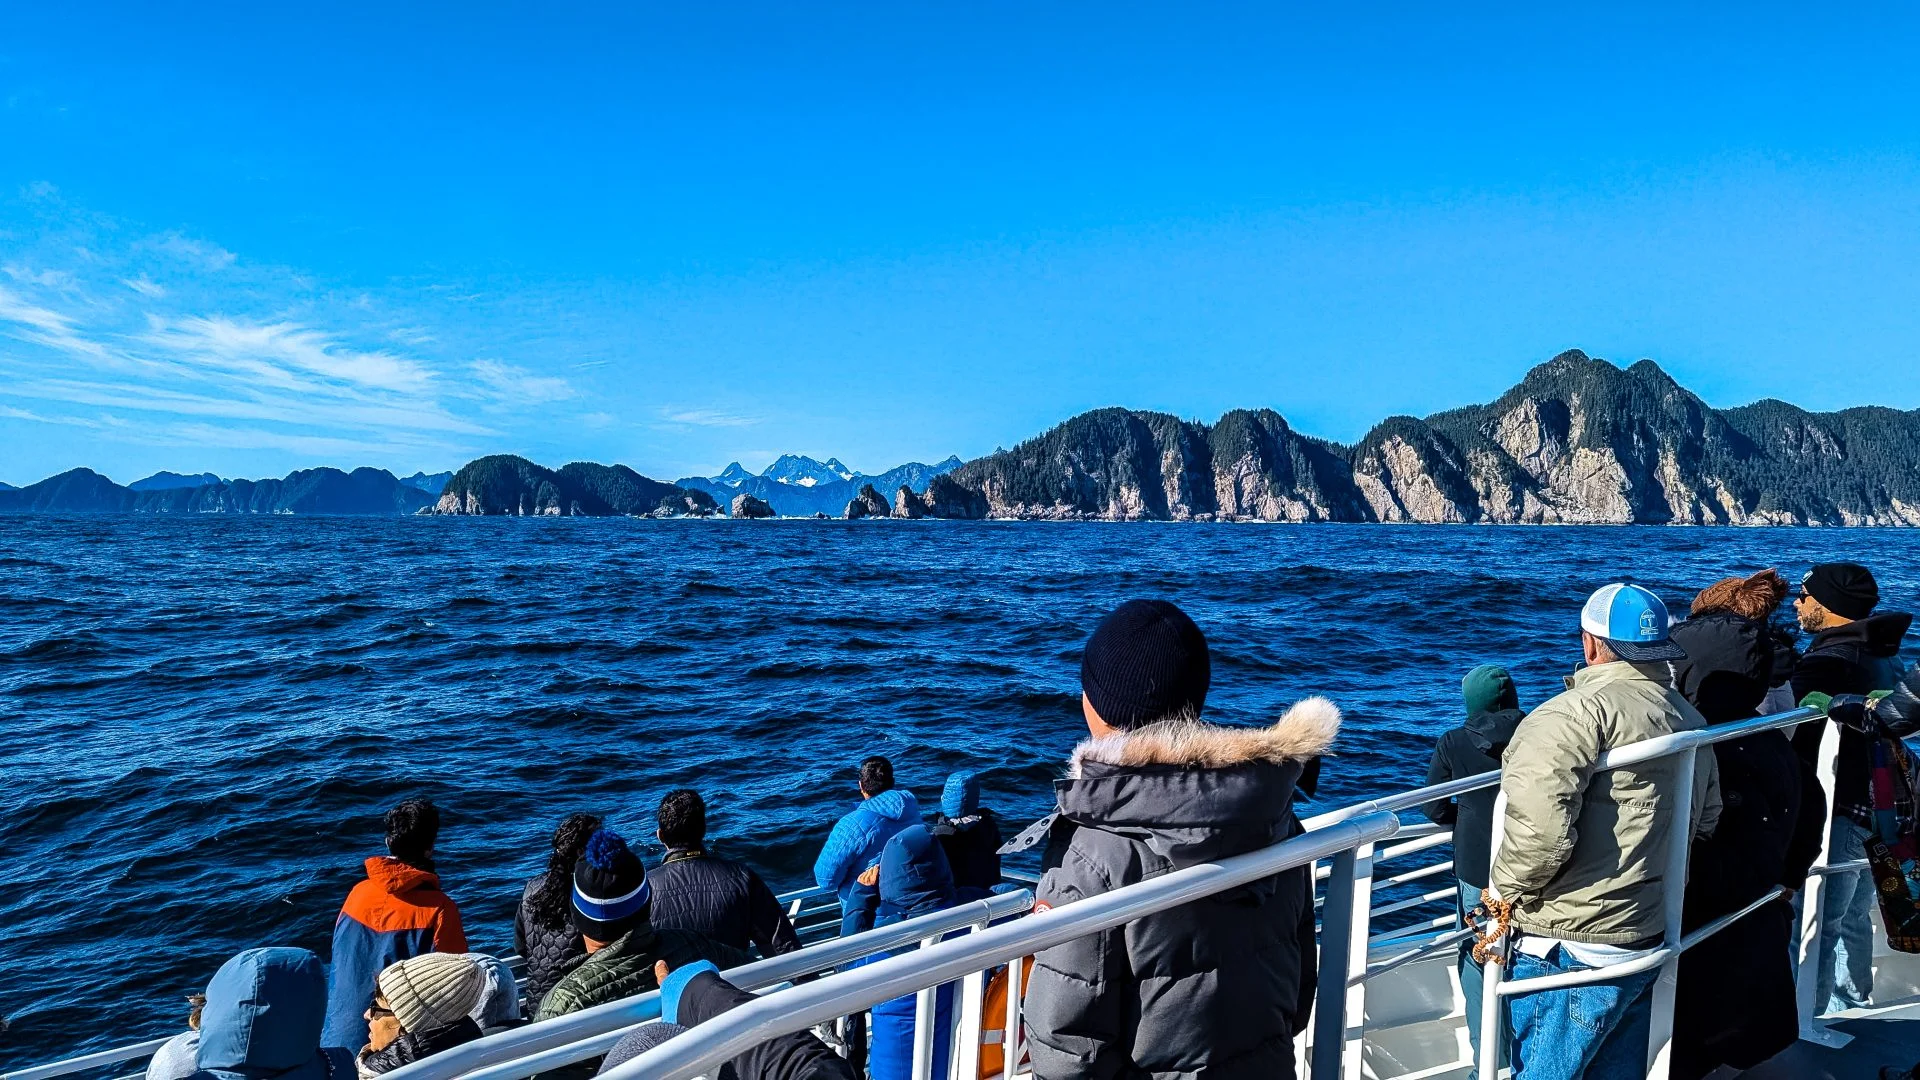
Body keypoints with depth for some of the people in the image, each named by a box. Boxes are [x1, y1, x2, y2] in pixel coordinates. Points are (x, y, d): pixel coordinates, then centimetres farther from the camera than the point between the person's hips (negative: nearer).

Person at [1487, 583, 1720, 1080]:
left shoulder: (1580, 711, -19)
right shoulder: (1690, 718, 12)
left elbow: (1538, 826, -28)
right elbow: (1706, 817, 21)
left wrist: (1506, 890, -12)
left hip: (1572, 949, -9)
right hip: (1650, 942, 9)